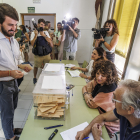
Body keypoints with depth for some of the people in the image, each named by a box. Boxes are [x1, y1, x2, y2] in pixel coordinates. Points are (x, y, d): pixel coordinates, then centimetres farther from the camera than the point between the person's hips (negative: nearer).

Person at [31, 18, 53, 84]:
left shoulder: (46, 32, 6)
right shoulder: (34, 33, -1)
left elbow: (50, 42, -5)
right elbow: (32, 44, -11)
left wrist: (44, 35, -14)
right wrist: (36, 35, -19)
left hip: (46, 53, 2)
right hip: (38, 54, -2)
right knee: (36, 66, 13)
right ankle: (35, 77, 35)